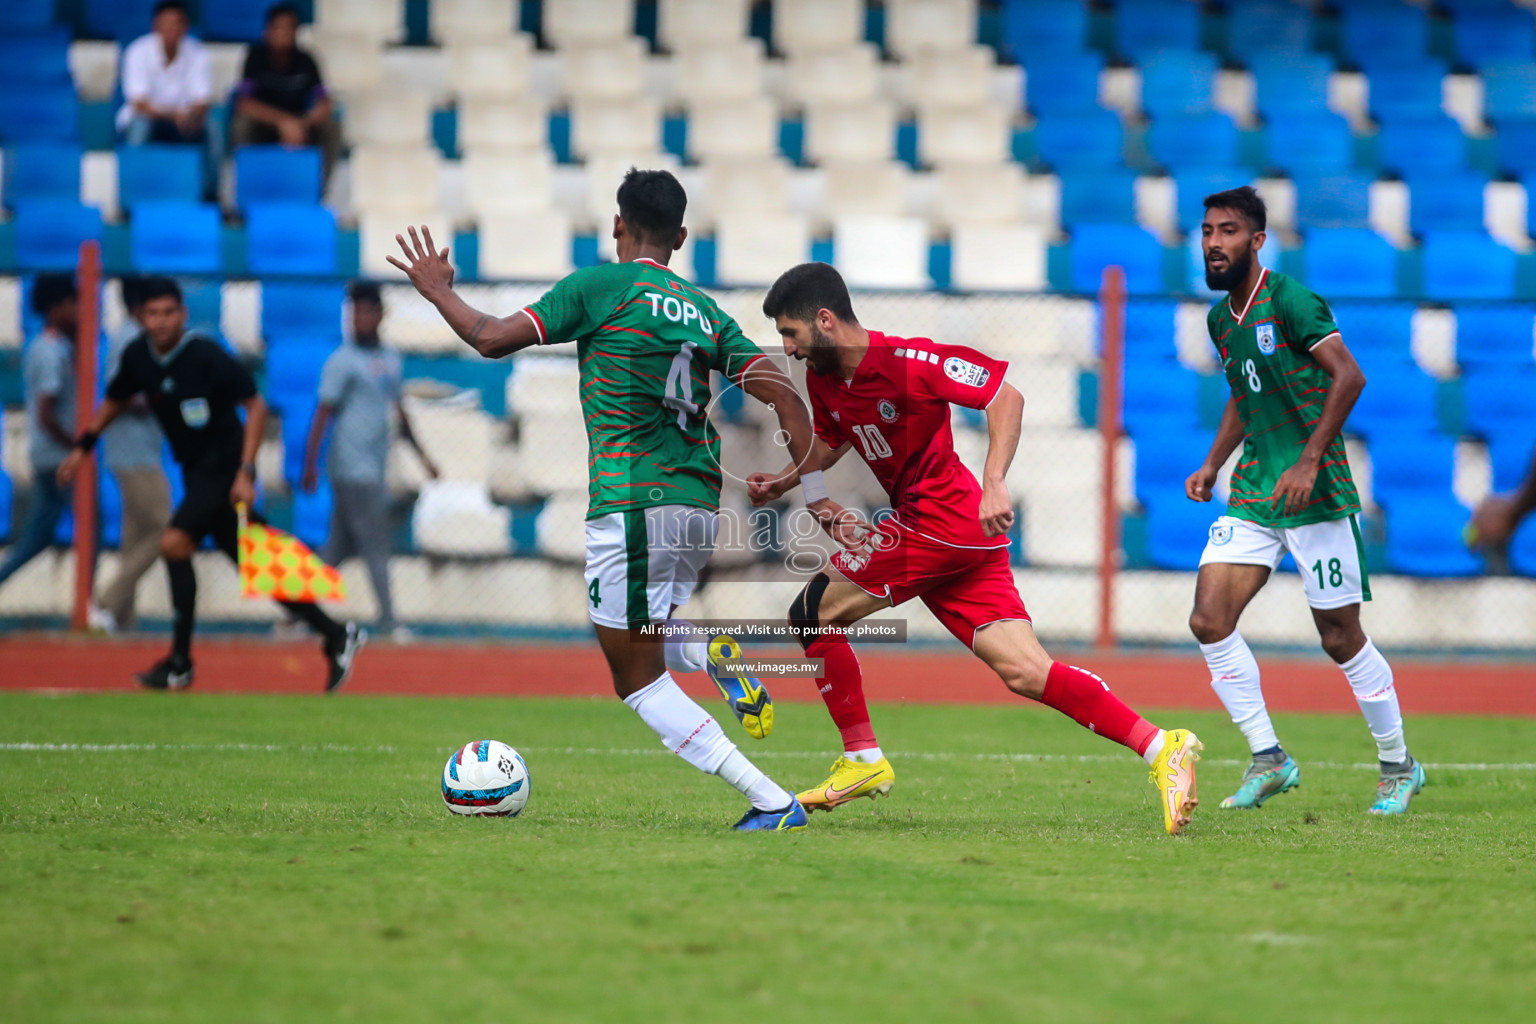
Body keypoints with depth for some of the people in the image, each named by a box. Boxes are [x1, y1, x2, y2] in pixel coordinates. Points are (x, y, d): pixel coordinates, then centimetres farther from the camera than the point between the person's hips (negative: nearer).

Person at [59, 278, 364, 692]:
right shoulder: (138, 356, 0)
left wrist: (245, 472, -23)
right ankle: (336, 635, 18)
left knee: (174, 543, -21)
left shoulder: (205, 356, -20)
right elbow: (115, 401, 20)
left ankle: (180, 664, -13)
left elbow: (256, 406, -17)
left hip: (224, 469, -7)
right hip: (196, 472, 7)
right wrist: (82, 447, 15)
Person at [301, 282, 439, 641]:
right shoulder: (342, 362, -7)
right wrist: (310, 466, -16)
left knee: (340, 547, 8)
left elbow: (398, 410, 25)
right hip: (353, 470, -7)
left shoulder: (391, 359, 15)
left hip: (374, 469, 7)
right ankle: (388, 622, -6)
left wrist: (421, 453, 25)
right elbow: (323, 413, -11)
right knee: (376, 545, -8)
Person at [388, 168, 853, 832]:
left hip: (631, 503, -7)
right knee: (646, 640, 31)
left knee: (638, 682, 1)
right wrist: (816, 496, 10)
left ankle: (773, 802, -11)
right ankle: (713, 657, -3)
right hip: (700, 507, 7)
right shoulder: (705, 312, 13)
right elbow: (784, 396, 7)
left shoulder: (599, 287, -3)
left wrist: (438, 292, 14)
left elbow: (492, 338, -4)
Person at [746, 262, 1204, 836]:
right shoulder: (823, 376, 10)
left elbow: (1005, 396, -16)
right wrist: (784, 482, 11)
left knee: (812, 613, -4)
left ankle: (862, 760, 2)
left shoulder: (903, 362, -16)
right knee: (1026, 674, -1)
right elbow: (829, 443, 30)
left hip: (942, 524, -9)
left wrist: (994, 485, -27)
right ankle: (1161, 748, -6)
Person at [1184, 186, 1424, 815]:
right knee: (1209, 620, -8)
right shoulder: (1220, 320, 12)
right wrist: (1213, 464, 16)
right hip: (1252, 493, 7)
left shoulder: (1289, 300, -12)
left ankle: (1398, 765, 17)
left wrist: (1310, 461, -23)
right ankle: (1268, 760, 3)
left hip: (1316, 495, -7)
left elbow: (1349, 376, -19)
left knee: (1341, 638, -1)